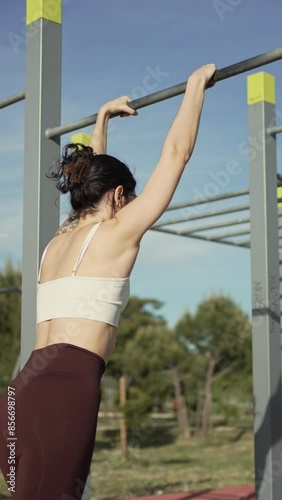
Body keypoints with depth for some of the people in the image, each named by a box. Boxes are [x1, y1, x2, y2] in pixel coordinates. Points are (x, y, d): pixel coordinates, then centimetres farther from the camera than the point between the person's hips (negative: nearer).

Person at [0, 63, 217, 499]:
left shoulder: (58, 239, 22)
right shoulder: (116, 232, 4)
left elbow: (92, 175, 41)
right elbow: (176, 153, 8)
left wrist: (104, 117, 52)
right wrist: (197, 86, 20)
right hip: (67, 389, -8)